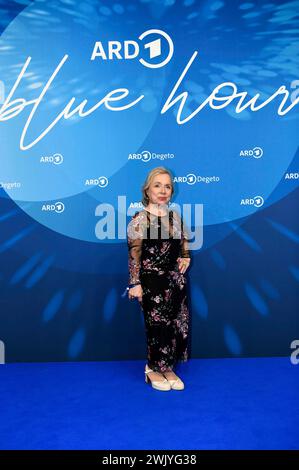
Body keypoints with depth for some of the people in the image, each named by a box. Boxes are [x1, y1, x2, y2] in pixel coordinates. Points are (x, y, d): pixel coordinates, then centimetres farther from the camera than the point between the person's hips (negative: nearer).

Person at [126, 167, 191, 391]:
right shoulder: (140, 219, -10)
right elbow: (134, 254, -12)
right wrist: (135, 284, -13)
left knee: (178, 325, 11)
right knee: (158, 326, 4)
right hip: (152, 282, -6)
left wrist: (186, 257, 4)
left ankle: (167, 367, 30)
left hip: (176, 280, 6)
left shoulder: (176, 216, 7)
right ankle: (154, 369, 26)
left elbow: (184, 242, 22)